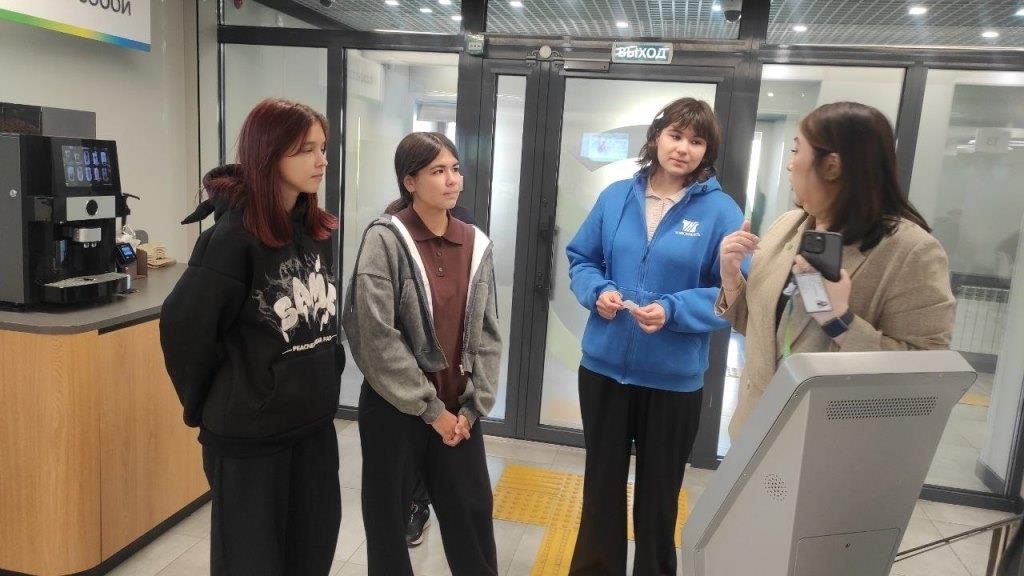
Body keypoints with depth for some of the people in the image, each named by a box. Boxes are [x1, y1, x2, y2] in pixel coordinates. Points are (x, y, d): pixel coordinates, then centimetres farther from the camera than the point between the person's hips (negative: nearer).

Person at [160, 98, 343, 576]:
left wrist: (325, 380, 11)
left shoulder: (316, 230, 3)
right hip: (250, 430, -6)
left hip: (314, 423, 6)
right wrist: (205, 406, -3)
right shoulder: (234, 235, -17)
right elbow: (183, 325, -13)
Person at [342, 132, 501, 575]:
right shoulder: (385, 239, -11)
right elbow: (376, 336, -16)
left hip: (458, 410, 4)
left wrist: (473, 407, -2)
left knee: (472, 516, 12)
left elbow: (487, 332, 6)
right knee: (388, 518, 13)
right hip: (394, 408, -3)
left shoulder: (476, 244, 3)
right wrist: (429, 408, -14)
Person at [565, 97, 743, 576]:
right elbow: (581, 258, 7)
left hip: (673, 378, -2)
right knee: (601, 482, 19)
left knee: (658, 493, 16)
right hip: (603, 366, 3)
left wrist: (673, 311, -24)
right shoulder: (615, 197, 1)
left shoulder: (721, 211, -9)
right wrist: (598, 291, -14)